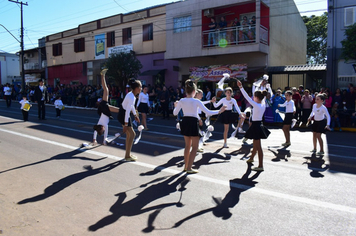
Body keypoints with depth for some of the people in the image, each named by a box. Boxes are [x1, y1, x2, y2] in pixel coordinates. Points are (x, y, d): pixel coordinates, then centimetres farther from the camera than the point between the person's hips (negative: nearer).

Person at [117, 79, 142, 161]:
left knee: (129, 134, 16)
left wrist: (135, 115, 23)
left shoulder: (132, 94, 4)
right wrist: (125, 124, -25)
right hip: (123, 116, -10)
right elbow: (127, 111, -27)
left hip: (123, 114, 10)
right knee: (132, 134, -3)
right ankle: (127, 156, 6)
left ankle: (128, 154, 26)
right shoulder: (132, 98, -26)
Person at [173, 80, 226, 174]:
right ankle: (189, 168, 2)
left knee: (188, 145, 19)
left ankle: (186, 166, 26)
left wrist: (175, 106, 27)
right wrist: (219, 111, -2)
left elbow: (175, 113, 8)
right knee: (195, 147, 5)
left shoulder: (181, 101, -2)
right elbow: (208, 112, -13)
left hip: (185, 122, 5)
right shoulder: (196, 101, -12)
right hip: (193, 123, -5)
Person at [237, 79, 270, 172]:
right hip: (259, 125, 8)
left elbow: (247, 97, -24)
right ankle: (251, 158, 46)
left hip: (256, 126, -8)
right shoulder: (263, 104, 1)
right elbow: (262, 96, 19)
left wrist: (241, 87, -23)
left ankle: (261, 166, 0)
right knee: (255, 144, 24)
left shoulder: (256, 105, -20)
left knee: (258, 146, -4)